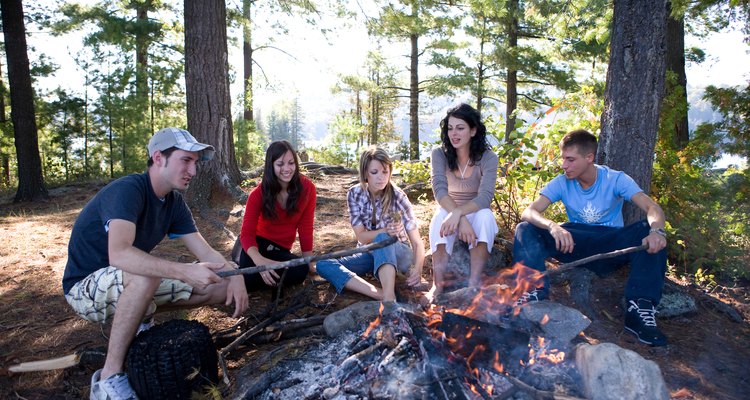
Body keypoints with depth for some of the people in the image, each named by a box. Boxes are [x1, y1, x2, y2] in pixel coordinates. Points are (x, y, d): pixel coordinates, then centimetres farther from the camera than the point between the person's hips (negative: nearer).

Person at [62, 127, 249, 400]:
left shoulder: (174, 202, -1)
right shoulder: (127, 190, -26)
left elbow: (205, 252, -4)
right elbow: (119, 254, -41)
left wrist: (234, 276, -23)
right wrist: (185, 271, -47)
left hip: (132, 285, 7)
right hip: (86, 287, -7)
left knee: (219, 287, -5)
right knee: (144, 275, -40)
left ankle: (141, 316, 12)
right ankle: (109, 377, -25)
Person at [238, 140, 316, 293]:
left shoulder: (307, 188, -13)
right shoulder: (259, 194, -16)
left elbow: (305, 227, -7)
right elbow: (247, 233, -22)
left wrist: (309, 262, -9)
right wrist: (260, 260, -43)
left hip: (281, 248, 2)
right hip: (258, 242, -2)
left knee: (302, 271, -30)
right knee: (247, 279, -33)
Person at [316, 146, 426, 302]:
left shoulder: (398, 196, -17)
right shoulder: (354, 194, -10)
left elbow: (417, 242, -19)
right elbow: (361, 237, -11)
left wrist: (418, 269, -39)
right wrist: (386, 231, -32)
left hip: (396, 253, -3)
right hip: (370, 253, 3)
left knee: (381, 240, -37)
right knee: (323, 265, -22)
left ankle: (389, 298, -52)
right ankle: (381, 294, -38)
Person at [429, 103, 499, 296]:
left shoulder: (488, 157, -13)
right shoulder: (440, 154, -10)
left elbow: (485, 196, -27)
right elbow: (439, 191, -25)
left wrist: (459, 212, -46)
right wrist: (461, 219, -41)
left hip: (476, 216, 0)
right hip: (449, 213, 1)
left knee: (485, 215, -34)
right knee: (441, 216, -34)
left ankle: (474, 282, -35)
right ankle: (438, 283, -36)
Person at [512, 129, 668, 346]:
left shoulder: (616, 180, -7)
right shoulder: (561, 183, -4)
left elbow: (653, 208, -20)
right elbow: (528, 212, -18)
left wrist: (657, 230, -45)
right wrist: (552, 226, -40)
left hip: (610, 247, -1)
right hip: (575, 245, 1)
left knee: (649, 231, -30)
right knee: (525, 229, -19)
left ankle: (639, 309, -33)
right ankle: (534, 289, -35)